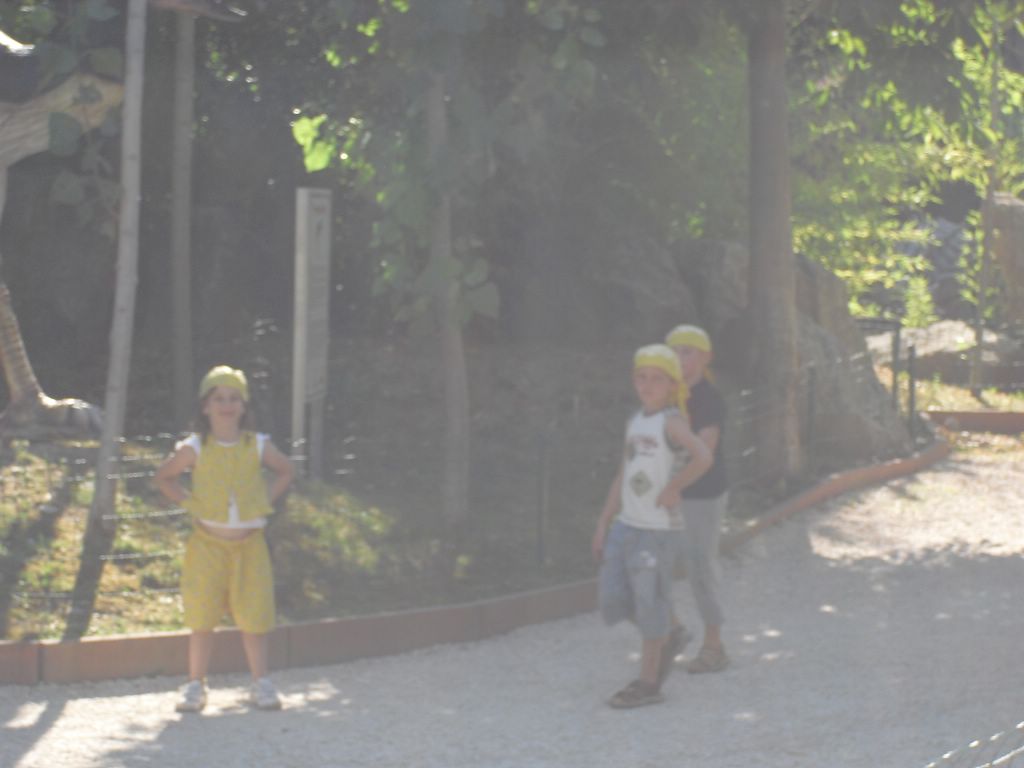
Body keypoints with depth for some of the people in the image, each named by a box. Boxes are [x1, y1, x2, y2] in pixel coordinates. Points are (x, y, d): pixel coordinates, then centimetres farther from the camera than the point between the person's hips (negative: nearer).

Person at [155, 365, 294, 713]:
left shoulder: (258, 446, 0)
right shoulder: (194, 449, -3)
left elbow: (285, 471, 17)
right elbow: (164, 477, 10)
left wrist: (266, 500, 4)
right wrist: (188, 502, -2)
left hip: (249, 544, 1)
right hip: (207, 543, -1)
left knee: (254, 616, 3)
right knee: (202, 618, 2)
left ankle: (261, 684, 14)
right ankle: (195, 685, 11)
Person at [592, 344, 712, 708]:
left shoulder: (671, 423, -12)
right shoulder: (635, 423, 12)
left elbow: (703, 456, -30)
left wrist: (674, 488, -19)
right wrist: (603, 525, 14)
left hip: (658, 528, -8)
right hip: (626, 524, 8)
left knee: (649, 600, 0)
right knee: (612, 594, 8)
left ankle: (647, 682, 9)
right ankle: (658, 655, 28)